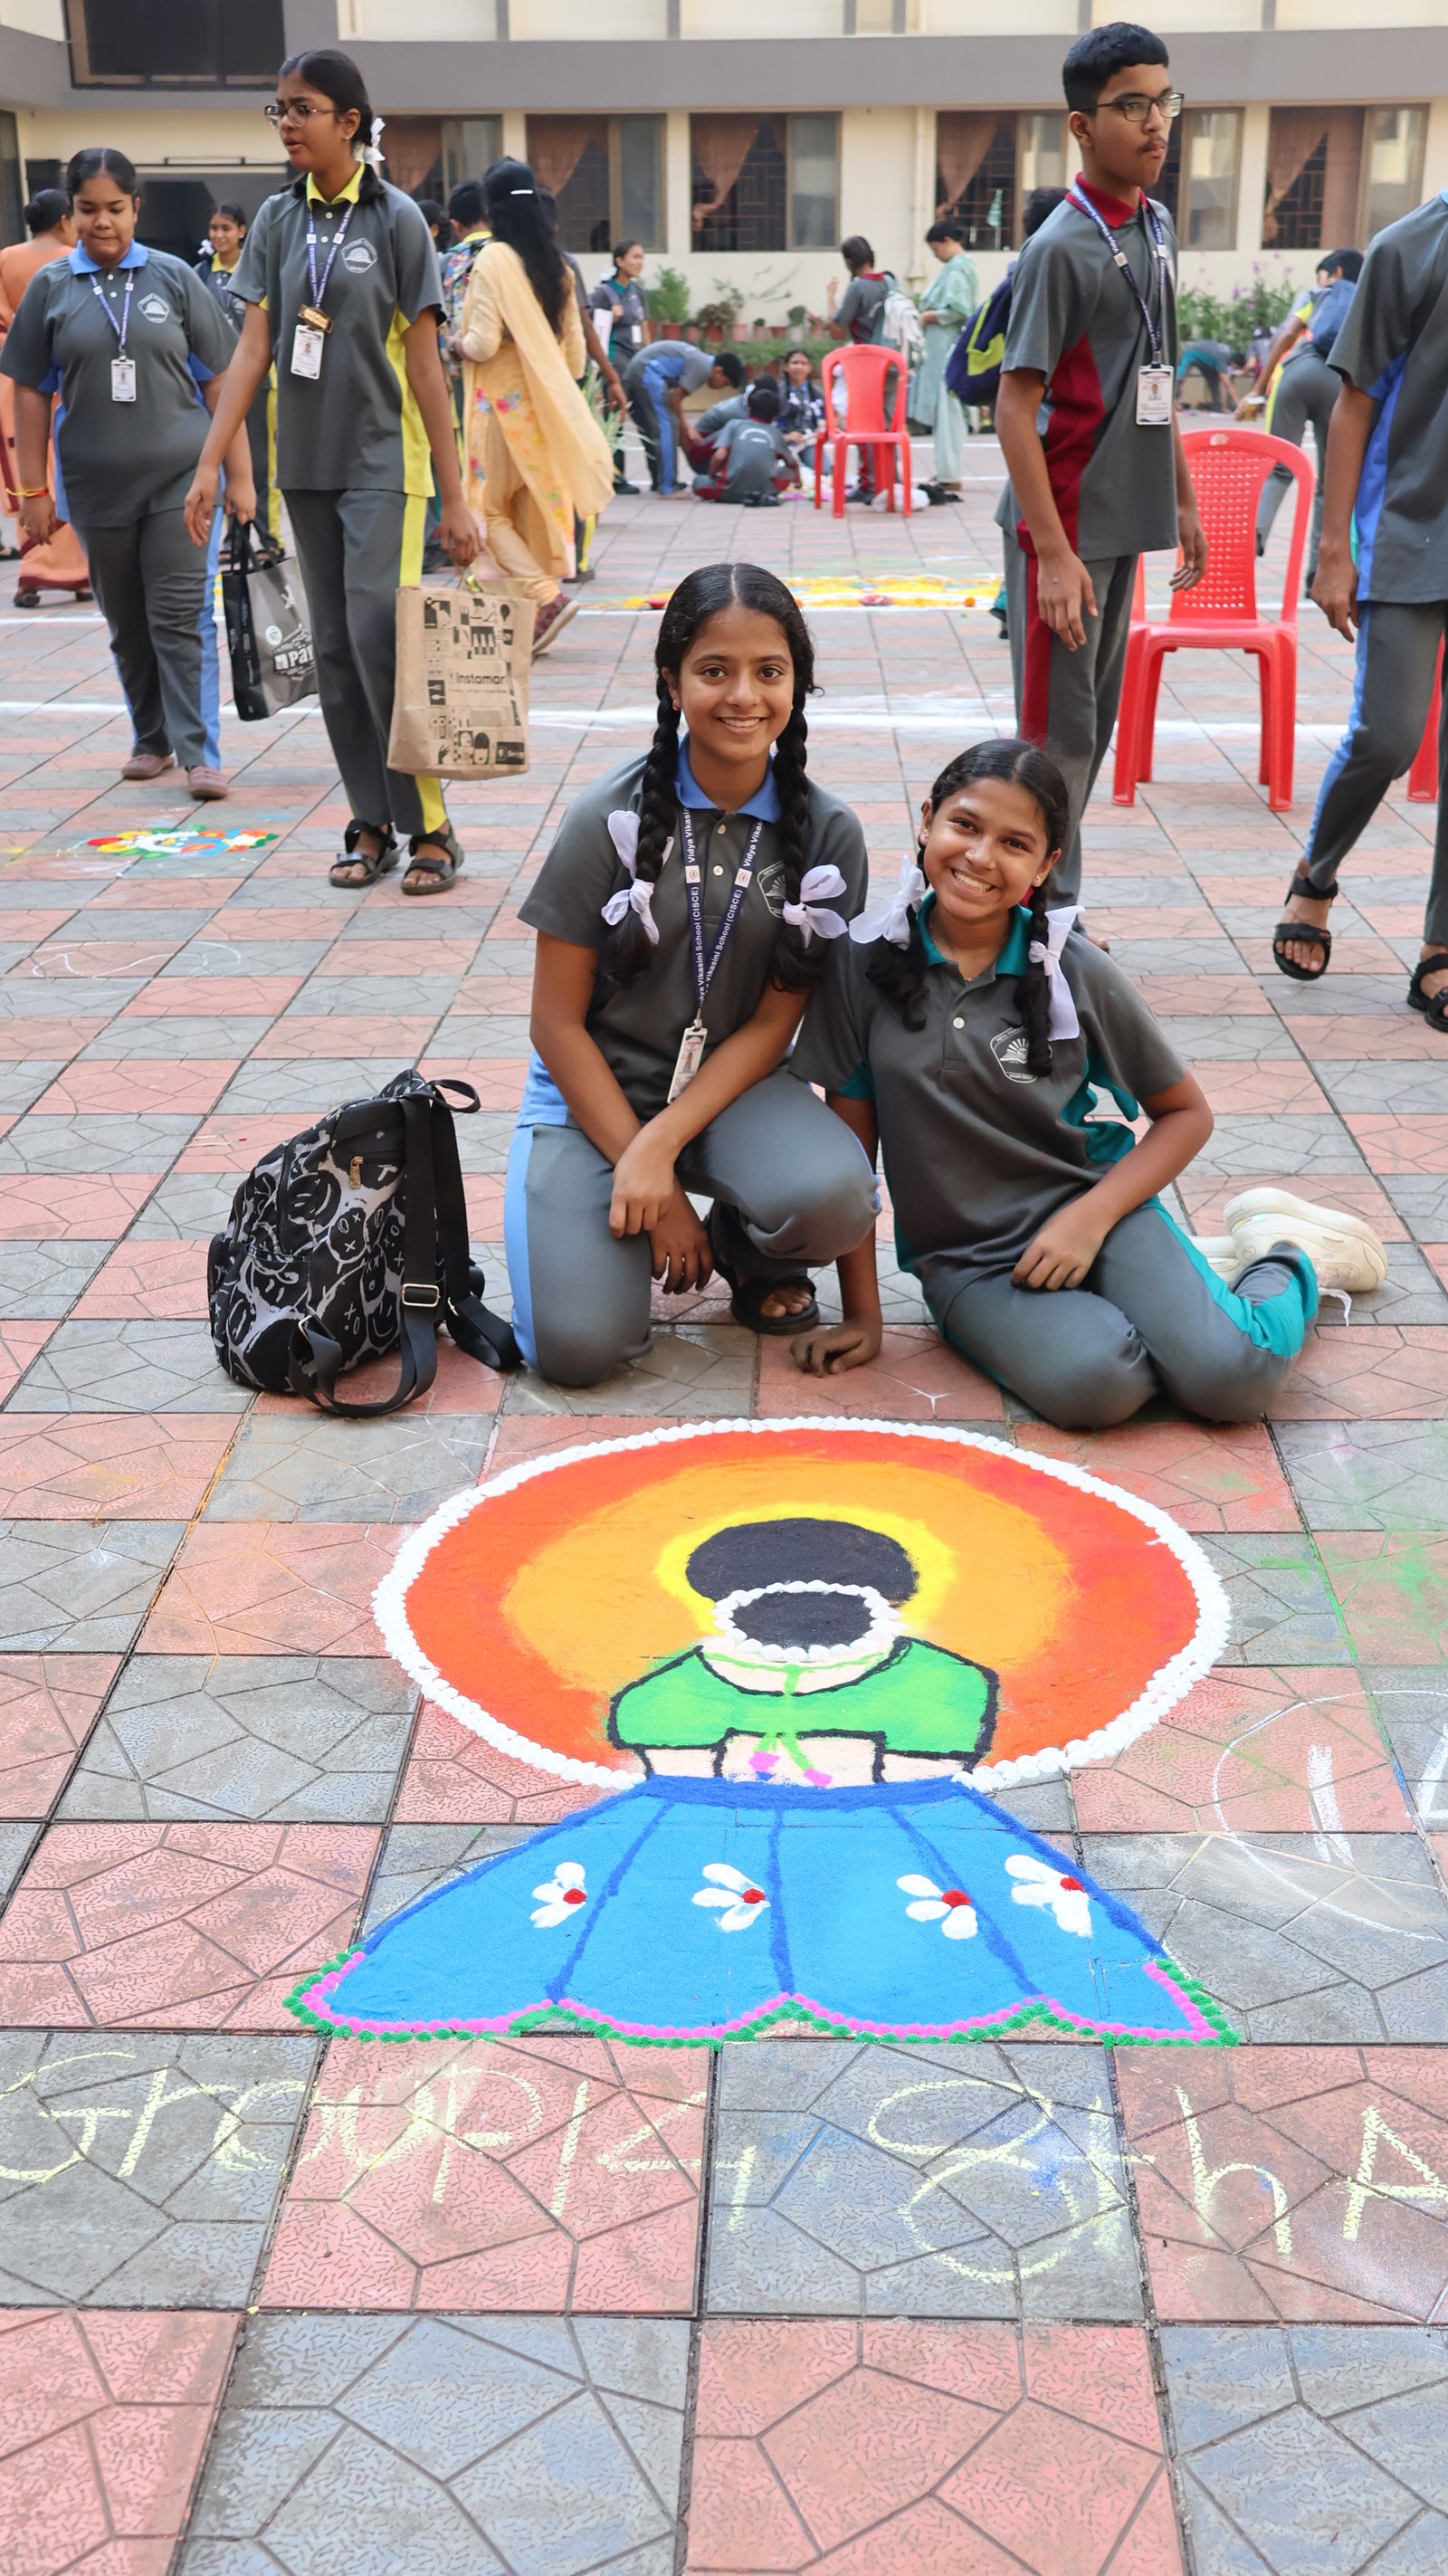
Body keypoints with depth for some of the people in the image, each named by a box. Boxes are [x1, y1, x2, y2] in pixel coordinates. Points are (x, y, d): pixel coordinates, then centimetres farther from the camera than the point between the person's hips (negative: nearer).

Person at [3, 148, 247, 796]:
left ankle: (200, 754, -6)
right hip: (96, 486, 2)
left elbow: (219, 380, 3)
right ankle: (151, 740, 24)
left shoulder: (173, 277, 2)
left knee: (182, 619, -7)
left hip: (180, 480, -2)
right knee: (126, 623, 11)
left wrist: (238, 474, -2)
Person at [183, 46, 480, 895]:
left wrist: (455, 496, -10)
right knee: (335, 650, 6)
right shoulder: (279, 220, 7)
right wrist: (210, 462, -4)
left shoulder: (395, 218, -5)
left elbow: (425, 361, -7)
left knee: (380, 636, -15)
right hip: (307, 464, 5)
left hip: (383, 460, -5)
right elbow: (254, 347, 5)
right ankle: (371, 825, 15)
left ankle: (430, 827, -4)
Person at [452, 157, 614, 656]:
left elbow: (484, 343, -17)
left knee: (491, 507, 2)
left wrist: (460, 343, 4)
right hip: (545, 404, 6)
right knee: (535, 506, 11)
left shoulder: (493, 259, -12)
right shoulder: (555, 263, 8)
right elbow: (574, 351, 9)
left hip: (502, 401, -6)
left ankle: (546, 596, -17)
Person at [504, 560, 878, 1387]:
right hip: (595, 1091, -1)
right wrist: (647, 1184, -13)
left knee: (833, 1196, -32)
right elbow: (557, 1020, -9)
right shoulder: (611, 819, -12)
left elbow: (773, 1023, -5)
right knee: (579, 1345, -21)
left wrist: (661, 1148, -20)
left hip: (731, 1083, 2)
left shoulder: (827, 833, -6)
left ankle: (753, 1252, 5)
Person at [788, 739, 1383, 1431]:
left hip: (1088, 1202, 1)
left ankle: (1285, 1257, 12)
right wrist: (861, 1314, -3)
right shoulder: (867, 960, -7)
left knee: (1229, 1377, -21)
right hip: (966, 1256, -1)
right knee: (1091, 1382, -31)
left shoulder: (1077, 972, -6)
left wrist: (1089, 1219, -12)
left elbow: (1186, 1114, 3)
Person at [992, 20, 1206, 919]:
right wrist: (1053, 551, -21)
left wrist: (1183, 498, 18)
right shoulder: (1063, 247, -13)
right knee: (1059, 731, -3)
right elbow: (1015, 406, -16)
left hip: (1125, 518, 8)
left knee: (1095, 718, 12)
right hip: (1067, 526, -8)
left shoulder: (1156, 226, 11)